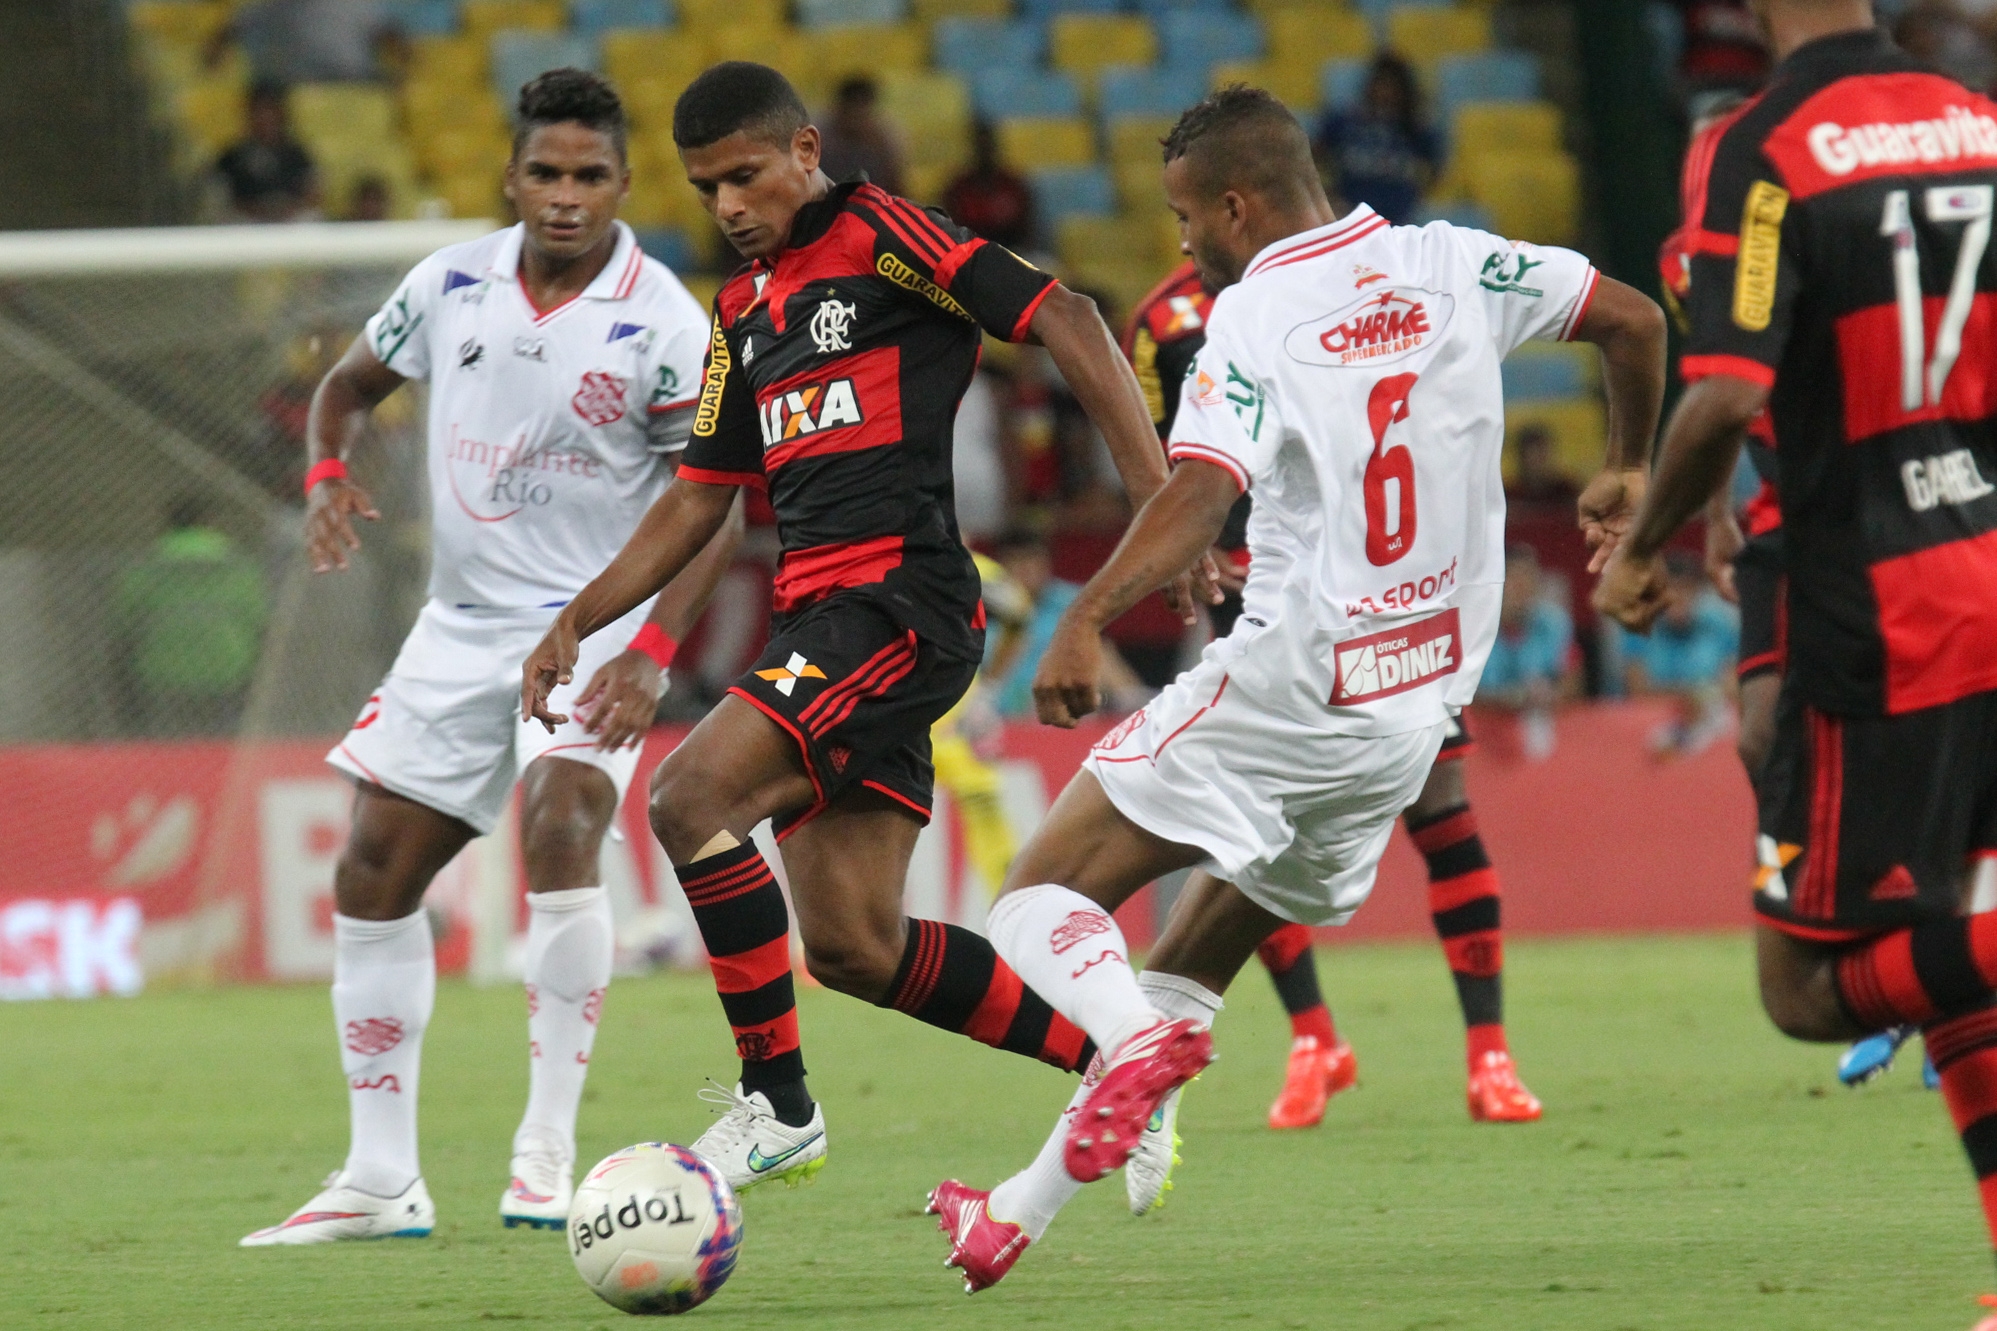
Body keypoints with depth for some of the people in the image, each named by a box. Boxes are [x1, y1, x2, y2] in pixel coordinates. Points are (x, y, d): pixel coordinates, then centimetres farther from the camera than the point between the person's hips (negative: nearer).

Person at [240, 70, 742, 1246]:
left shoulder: (661, 327, -14)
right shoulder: (453, 285, 0)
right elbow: (354, 382, 17)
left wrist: (655, 648, -23)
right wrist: (328, 474, -4)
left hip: (594, 628, -6)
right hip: (463, 623, 6)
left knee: (561, 829, -29)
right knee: (373, 874, 3)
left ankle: (549, 1149, -22)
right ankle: (383, 1181, 13)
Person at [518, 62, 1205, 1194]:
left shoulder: (882, 237, -3)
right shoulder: (746, 307, 21)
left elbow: (1064, 319, -10)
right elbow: (701, 495, 26)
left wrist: (1158, 495, -18)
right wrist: (580, 620, 16)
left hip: (902, 597, -9)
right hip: (822, 616, 9)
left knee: (690, 796, -23)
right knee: (852, 948, 4)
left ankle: (776, 1103, -15)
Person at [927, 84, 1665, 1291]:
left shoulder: (1256, 314, -10)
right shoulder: (1449, 266, 6)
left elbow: (1201, 496, -25)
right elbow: (1632, 317, 12)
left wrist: (1088, 618, -34)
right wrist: (1626, 472, 27)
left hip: (1284, 687, -7)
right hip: (1420, 712, 7)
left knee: (1043, 899, 1)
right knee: (1187, 972, 19)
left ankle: (1138, 1043, -30)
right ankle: (1025, 1215, 17)